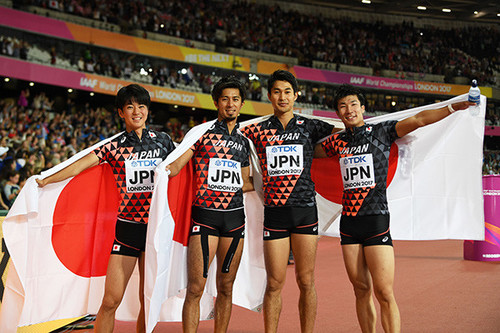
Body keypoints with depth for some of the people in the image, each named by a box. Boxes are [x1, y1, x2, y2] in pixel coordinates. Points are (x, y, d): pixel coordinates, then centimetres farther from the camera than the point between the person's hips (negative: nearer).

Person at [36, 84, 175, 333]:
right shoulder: (114, 146, 3)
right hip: (126, 228, -1)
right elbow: (80, 165, -6)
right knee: (111, 301, -6)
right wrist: (44, 180, -15)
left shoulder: (162, 141, 8)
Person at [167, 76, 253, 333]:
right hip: (205, 215, -4)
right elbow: (174, 167, -5)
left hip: (235, 217, 4)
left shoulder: (243, 142, 14)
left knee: (226, 287, 8)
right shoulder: (201, 133, 1)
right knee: (196, 287, -8)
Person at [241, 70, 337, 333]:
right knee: (274, 283, 1)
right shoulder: (259, 131, 7)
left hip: (305, 210, 0)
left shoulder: (309, 127, 6)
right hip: (274, 212, 0)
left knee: (306, 281, 3)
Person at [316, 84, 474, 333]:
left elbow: (417, 120, -13)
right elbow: (310, 151, 31)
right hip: (348, 222, 5)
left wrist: (453, 108, -22)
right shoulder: (338, 141, 12)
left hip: (376, 220, -4)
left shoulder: (382, 132, 0)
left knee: (384, 293, -9)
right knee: (361, 290, 9)